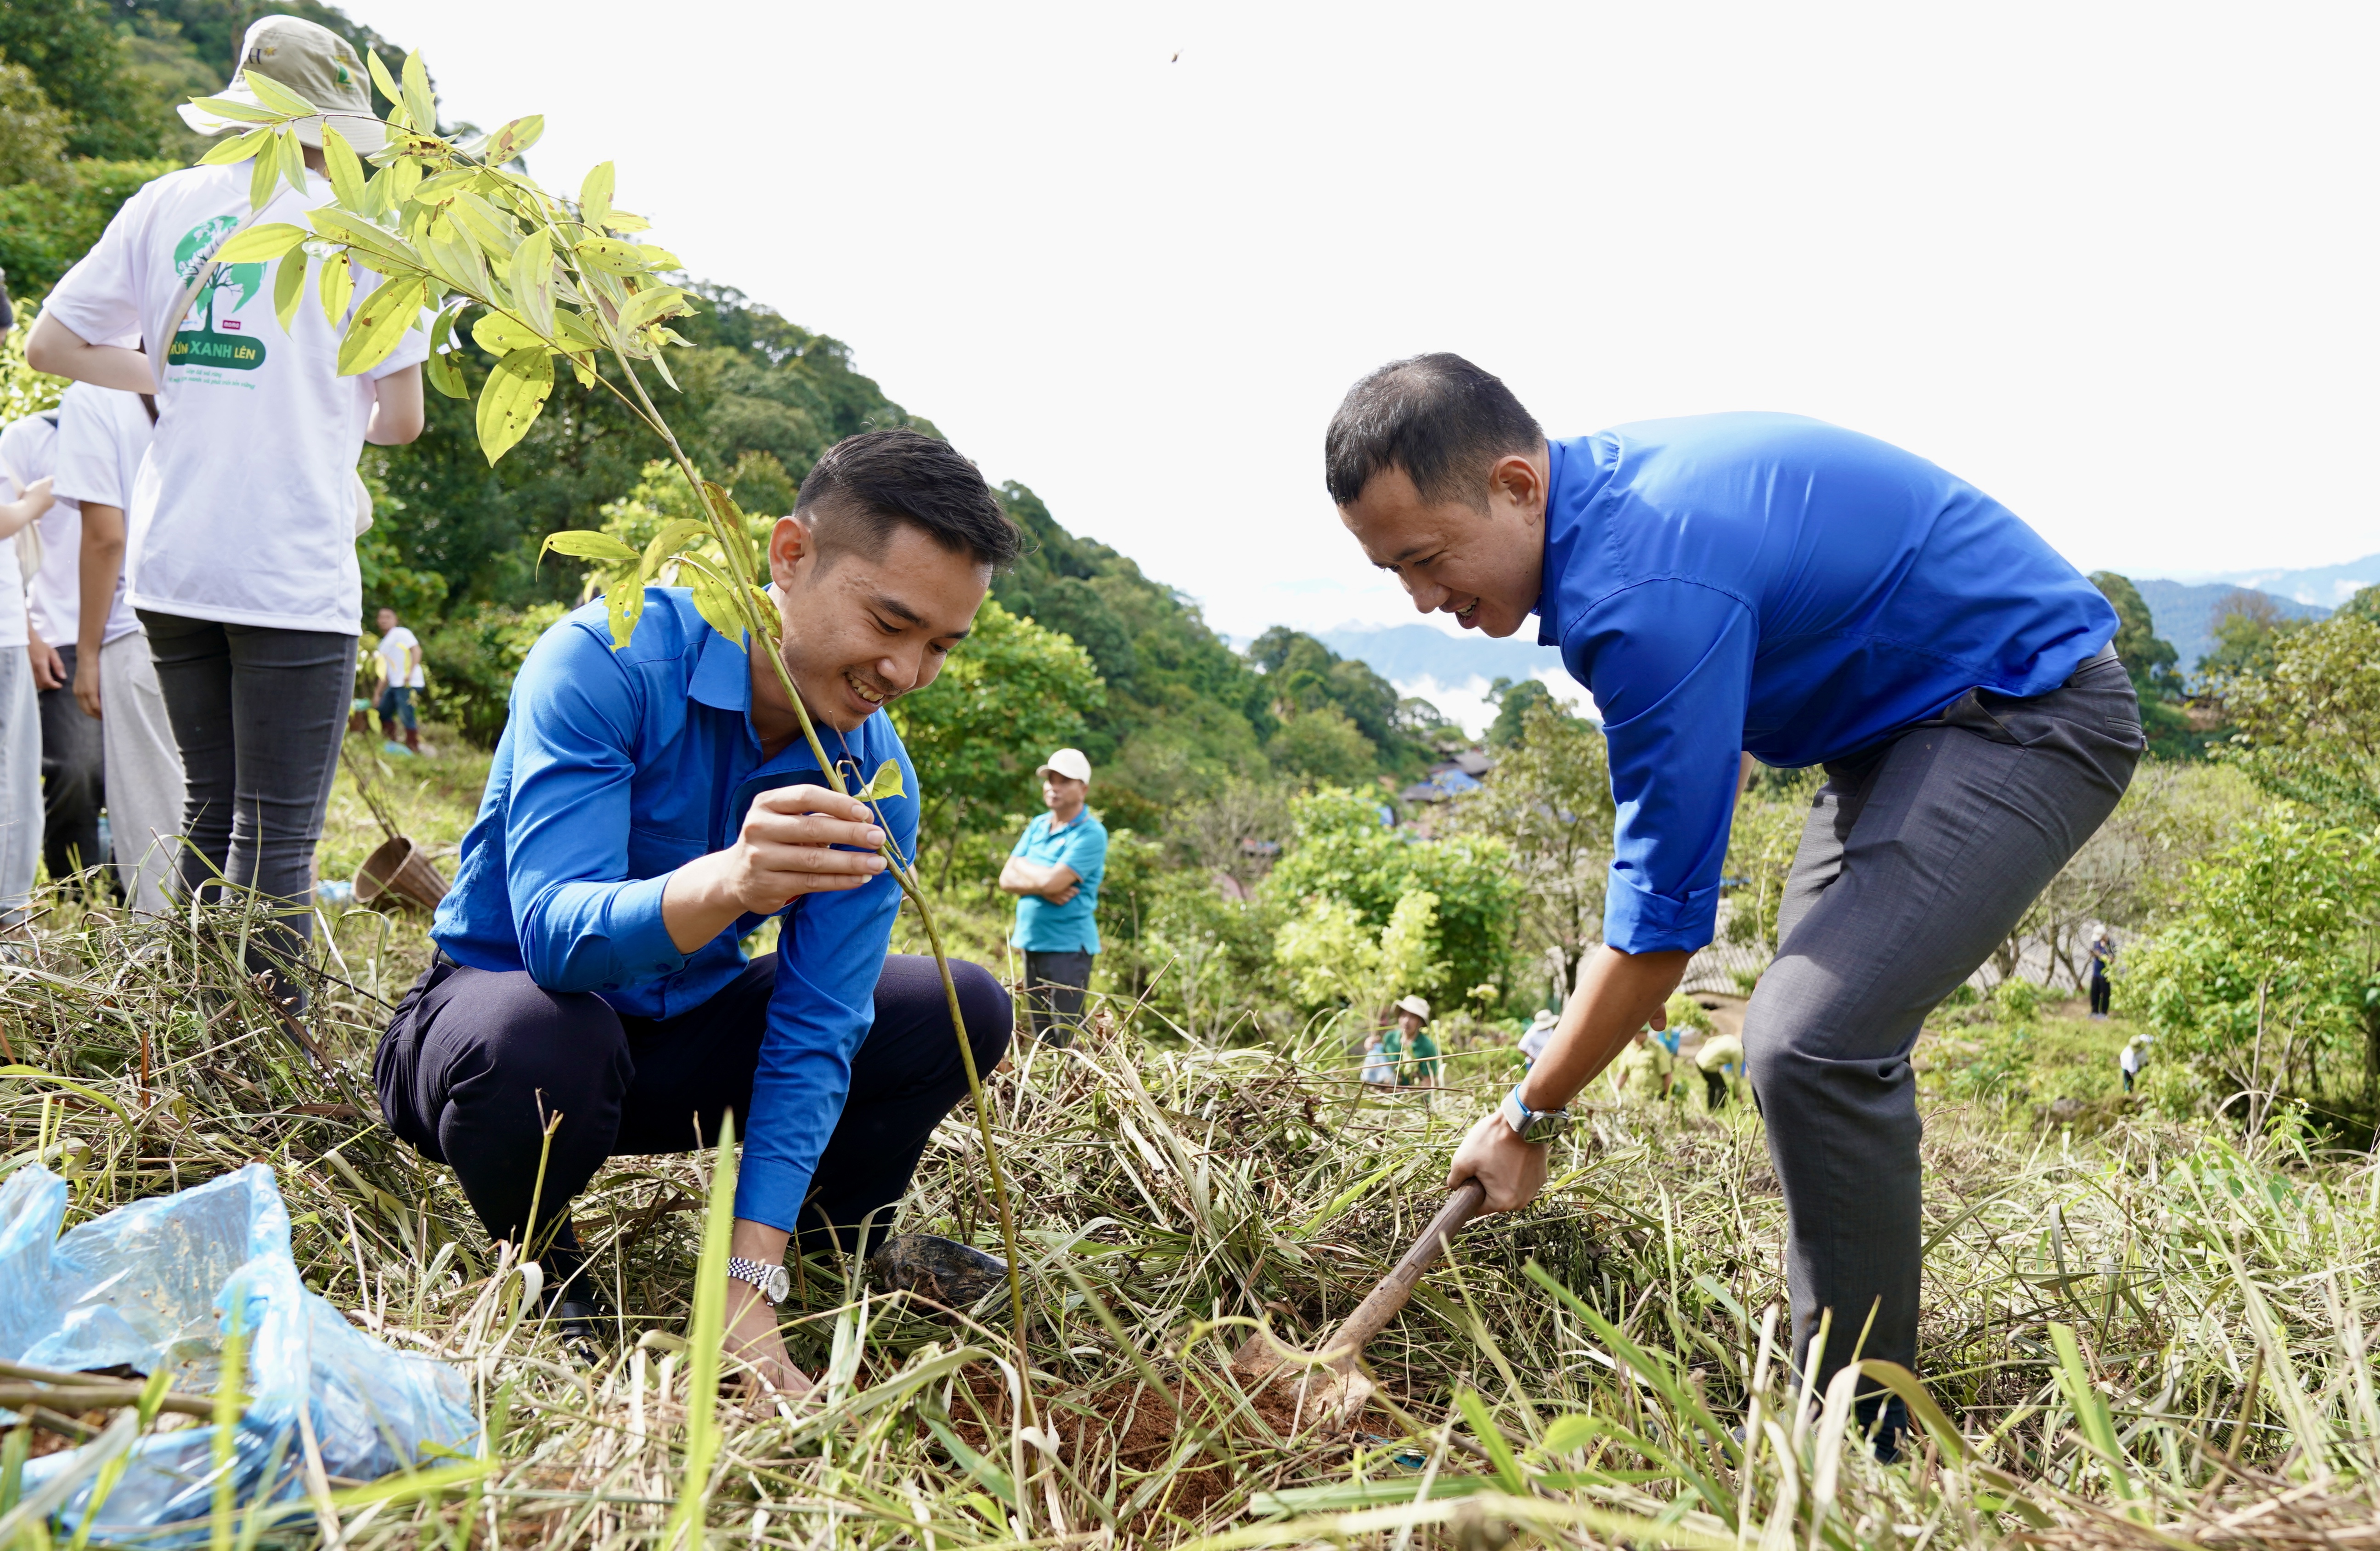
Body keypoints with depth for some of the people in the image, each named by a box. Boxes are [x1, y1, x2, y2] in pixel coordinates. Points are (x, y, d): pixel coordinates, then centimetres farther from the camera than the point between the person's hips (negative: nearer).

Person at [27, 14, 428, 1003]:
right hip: (294, 575, -5)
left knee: (209, 814, 17)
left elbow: (49, 345, 12)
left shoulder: (167, 203, 10)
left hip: (170, 562, 5)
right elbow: (403, 418, -2)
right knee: (277, 839, -4)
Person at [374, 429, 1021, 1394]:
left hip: (680, 1041, 5)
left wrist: (749, 1287, -25)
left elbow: (815, 1026, -16)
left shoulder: (873, 778, -12)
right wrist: (726, 885, -59)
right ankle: (541, 1272, -7)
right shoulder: (610, 661, -26)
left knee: (964, 1009, -8)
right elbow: (554, 934, -37)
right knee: (539, 1033, -40)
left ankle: (836, 1243, 16)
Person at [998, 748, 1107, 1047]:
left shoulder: (1091, 833, -11)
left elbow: (1052, 881, -22)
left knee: (1068, 1040, -7)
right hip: (1032, 942, 7)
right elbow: (1007, 879, 5)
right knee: (1041, 1039, 12)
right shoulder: (1037, 825, 12)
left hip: (1068, 946, -7)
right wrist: (1043, 888, -14)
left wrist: (1023, 866, -2)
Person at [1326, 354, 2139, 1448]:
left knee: (1813, 1042, -25)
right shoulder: (1609, 487, -2)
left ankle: (1862, 1446, -9)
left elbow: (1664, 911, -26)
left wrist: (1528, 1117, -14)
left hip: (2026, 714, -11)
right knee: (1821, 1032, 13)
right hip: (1908, 713, 11)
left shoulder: (1648, 587, -32)